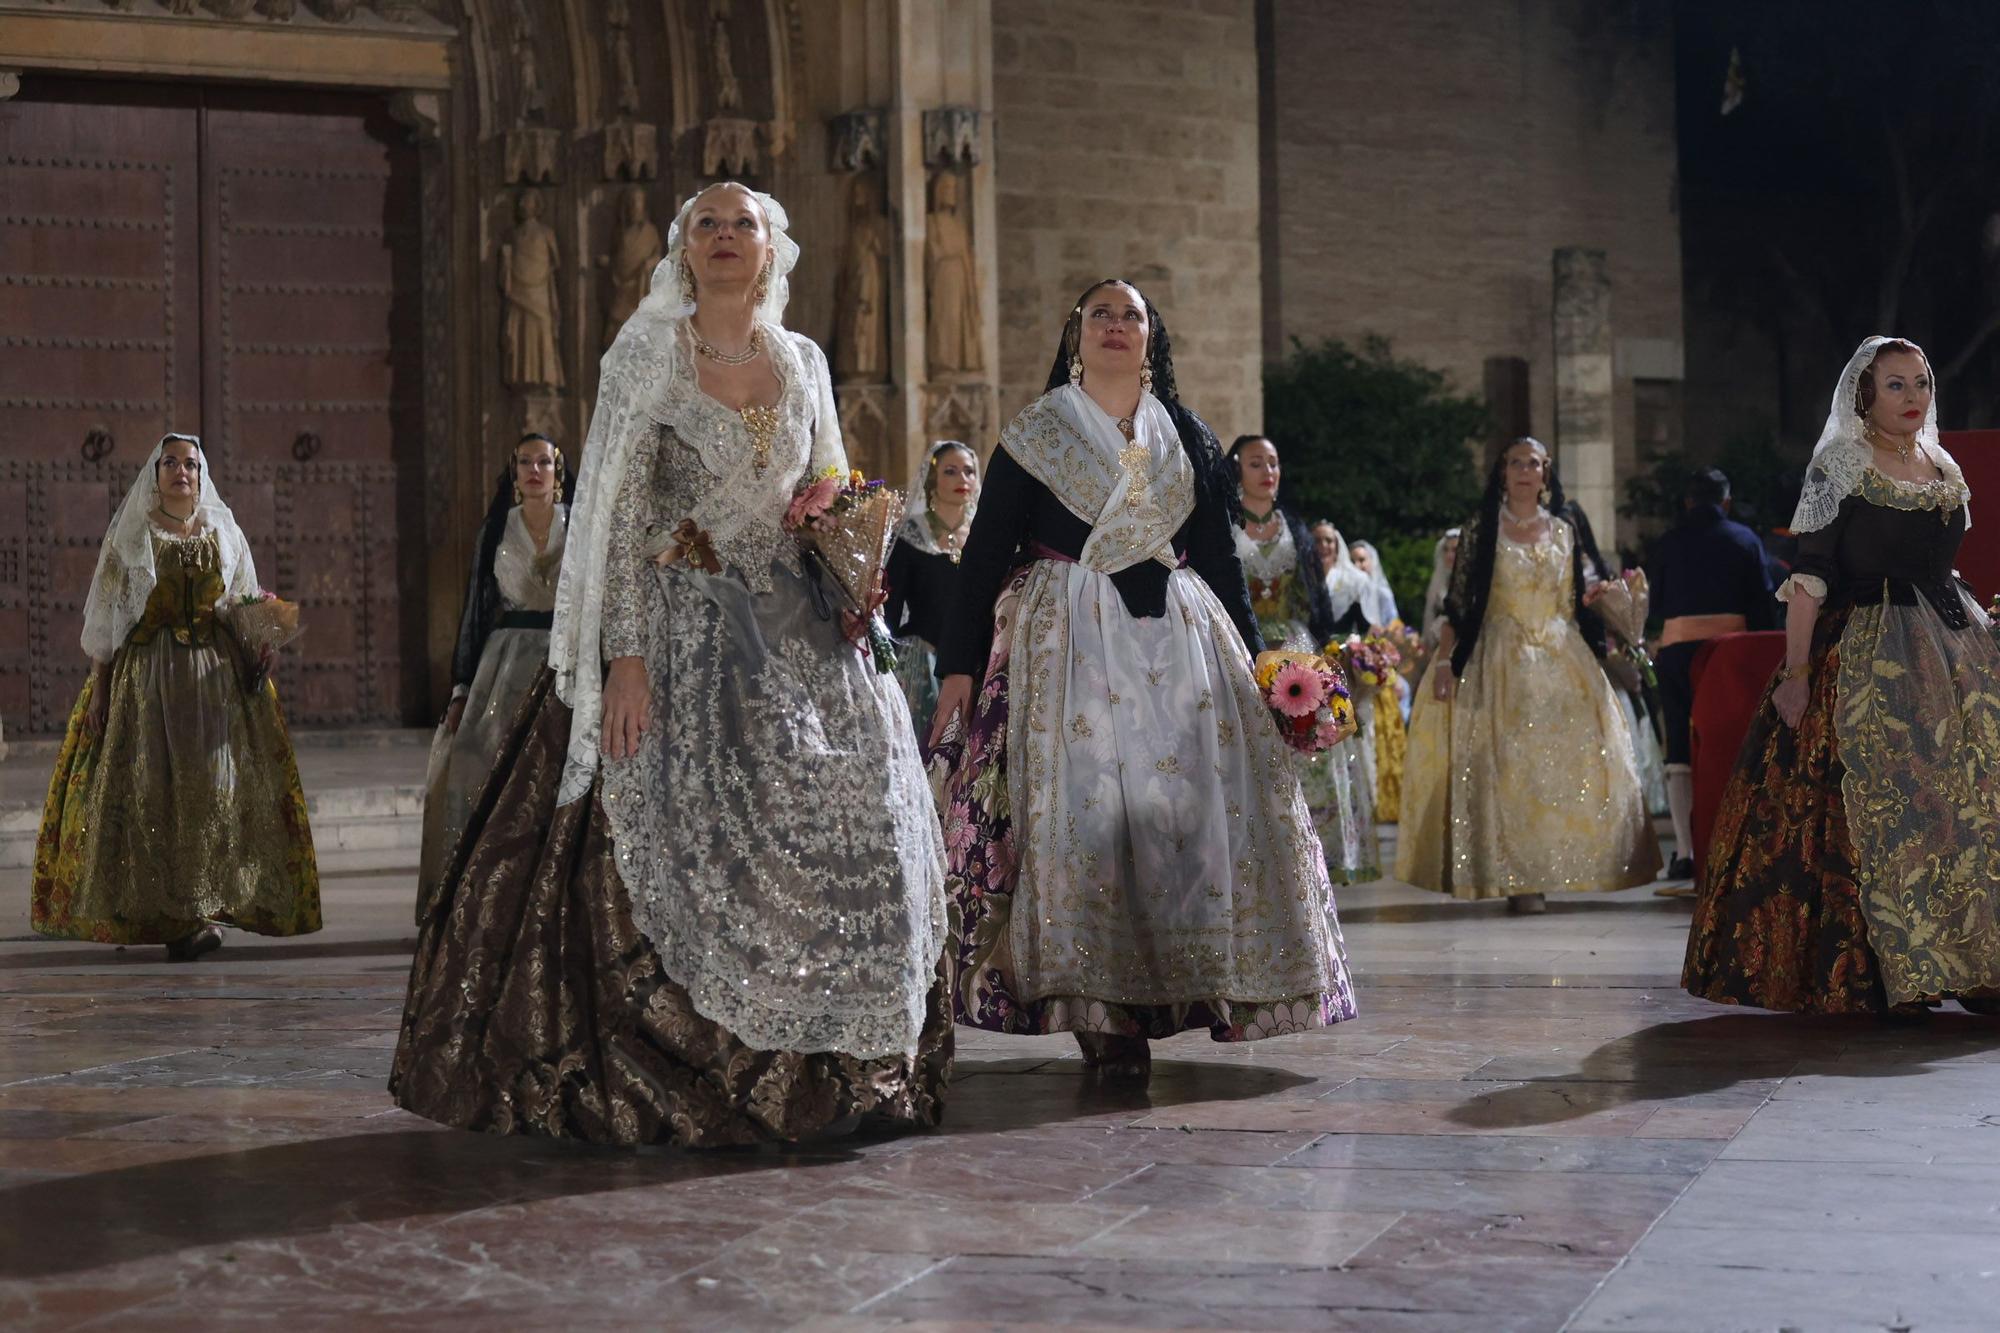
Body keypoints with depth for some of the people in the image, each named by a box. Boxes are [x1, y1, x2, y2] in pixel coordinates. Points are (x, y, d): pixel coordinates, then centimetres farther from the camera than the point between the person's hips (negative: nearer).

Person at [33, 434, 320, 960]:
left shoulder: (224, 533, 13)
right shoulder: (129, 534, 6)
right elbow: (105, 614, 3)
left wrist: (259, 641, -5)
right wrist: (99, 683, -4)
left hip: (216, 675, 2)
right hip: (147, 674, -2)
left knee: (215, 787, -6)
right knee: (153, 789, -7)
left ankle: (204, 906, -3)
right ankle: (175, 916, -5)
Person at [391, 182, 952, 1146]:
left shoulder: (804, 364, 11)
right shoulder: (647, 360, -2)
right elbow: (620, 520, -8)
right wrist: (624, 659, -17)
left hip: (793, 634, 4)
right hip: (673, 628, -4)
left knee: (838, 834, -1)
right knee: (669, 846, -9)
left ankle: (806, 1074, 11)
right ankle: (657, 1087, 1)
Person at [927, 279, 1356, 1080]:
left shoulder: (1188, 439, 15)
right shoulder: (1034, 436, 7)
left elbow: (1220, 561, 16)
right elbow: (986, 554, 2)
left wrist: (1253, 659, 9)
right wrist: (958, 665, -6)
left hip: (1180, 649, 3)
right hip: (1068, 646, -3)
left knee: (1193, 807, -4)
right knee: (1083, 809, -10)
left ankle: (1204, 982, 5)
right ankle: (1102, 1011, -8)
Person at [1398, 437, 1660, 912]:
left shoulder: (1564, 532, 11)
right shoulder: (1481, 531, 1)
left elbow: (1578, 601, 18)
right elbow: (1457, 602, -2)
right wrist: (1443, 661, -10)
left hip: (1560, 660, 4)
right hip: (1500, 662, -3)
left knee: (1570, 762, -2)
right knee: (1505, 763, -7)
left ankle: (1552, 869, 8)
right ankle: (1516, 879, -5)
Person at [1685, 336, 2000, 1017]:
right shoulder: (1841, 466, -5)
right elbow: (1809, 574, -11)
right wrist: (1795, 672, -17)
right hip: (1864, 653, -6)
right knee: (1876, 800, -10)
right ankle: (1879, 977, -6)